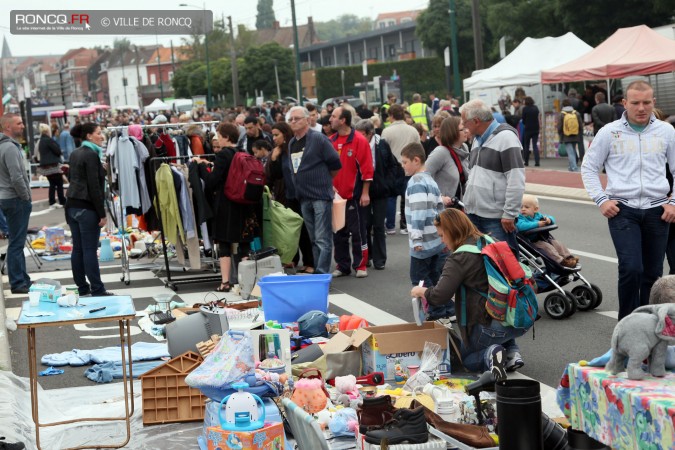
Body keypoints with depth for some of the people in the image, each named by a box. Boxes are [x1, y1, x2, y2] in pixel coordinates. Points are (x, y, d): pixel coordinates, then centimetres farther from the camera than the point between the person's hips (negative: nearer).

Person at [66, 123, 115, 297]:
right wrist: (102, 213, -14)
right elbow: (94, 186, -16)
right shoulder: (91, 155, -13)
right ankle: (97, 290, -2)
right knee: (90, 250, -5)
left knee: (78, 249, 10)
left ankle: (82, 287, 16)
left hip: (72, 205, 8)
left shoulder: (75, 154, 13)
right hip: (86, 207, -8)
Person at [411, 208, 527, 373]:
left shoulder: (460, 258, -12)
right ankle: (512, 352, 14)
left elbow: (440, 296, -17)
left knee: (466, 358, 21)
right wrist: (457, 294, 23)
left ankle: (489, 355, -10)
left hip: (495, 325, -7)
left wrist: (422, 291, 4)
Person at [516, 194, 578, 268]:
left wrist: (549, 219, -6)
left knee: (558, 244, -5)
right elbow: (521, 226, -30)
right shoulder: (520, 218, -6)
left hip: (545, 238, 8)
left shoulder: (538, 215, 15)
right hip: (533, 241, -8)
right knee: (546, 247, -26)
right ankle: (561, 261, -32)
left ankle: (569, 257, -8)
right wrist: (537, 224, -28)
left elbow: (552, 218, 22)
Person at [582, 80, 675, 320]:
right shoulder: (609, 132, 0)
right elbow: (589, 167, 8)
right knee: (631, 268, -15)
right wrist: (601, 199, -2)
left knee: (653, 273, 9)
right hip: (622, 209, -2)